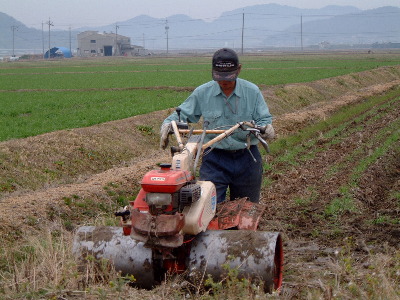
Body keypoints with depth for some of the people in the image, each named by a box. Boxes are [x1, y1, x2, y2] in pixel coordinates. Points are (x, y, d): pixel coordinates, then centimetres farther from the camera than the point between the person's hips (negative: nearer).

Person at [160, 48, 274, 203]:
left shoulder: (252, 92, -1)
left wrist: (266, 127, -24)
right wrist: (168, 123, -15)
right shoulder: (202, 93, -1)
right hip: (214, 159, -1)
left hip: (246, 157, 1)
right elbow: (183, 114, 6)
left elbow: (264, 119, 0)